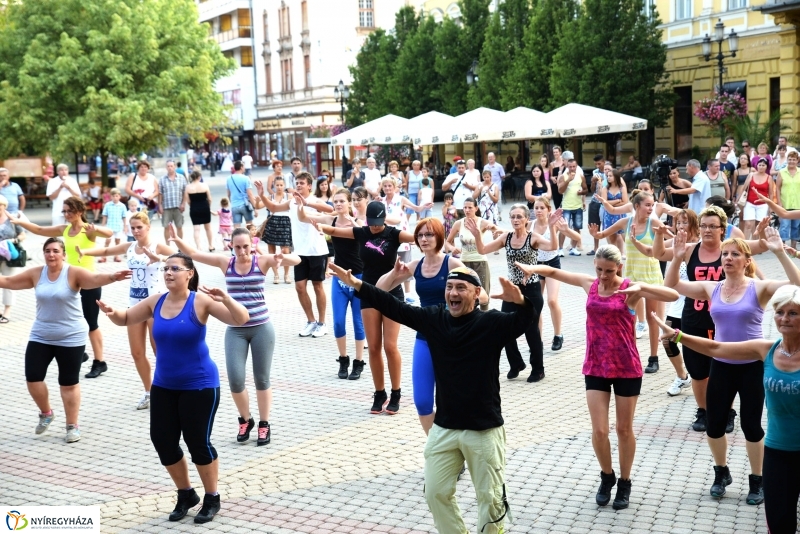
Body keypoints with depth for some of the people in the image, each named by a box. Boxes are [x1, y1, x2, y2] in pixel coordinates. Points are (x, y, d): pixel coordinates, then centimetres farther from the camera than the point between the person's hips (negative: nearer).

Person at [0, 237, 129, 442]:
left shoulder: (73, 273, -14)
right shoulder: (36, 274, 0)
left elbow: (95, 279, -31)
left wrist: (112, 277, -51)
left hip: (70, 338, -4)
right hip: (40, 337, 4)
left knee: (69, 383, 4)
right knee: (33, 378, 2)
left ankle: (73, 426, 18)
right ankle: (46, 413, 29)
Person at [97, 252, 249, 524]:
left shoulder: (201, 301, -16)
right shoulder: (156, 301, -1)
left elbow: (241, 319, -24)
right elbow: (125, 319, 10)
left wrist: (225, 298, -43)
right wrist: (112, 313, -12)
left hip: (199, 385, -6)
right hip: (163, 386, 6)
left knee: (198, 442, 0)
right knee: (162, 441, 7)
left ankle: (212, 499, 22)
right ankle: (186, 494, 29)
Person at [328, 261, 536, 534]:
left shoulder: (491, 323, -12)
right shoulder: (433, 318, 0)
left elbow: (523, 321, -29)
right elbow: (393, 307, 2)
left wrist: (520, 301, -52)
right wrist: (357, 285, -4)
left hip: (484, 429, -4)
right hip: (443, 427, 5)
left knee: (490, 497, 6)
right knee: (436, 492, 11)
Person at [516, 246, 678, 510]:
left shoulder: (630, 288, -10)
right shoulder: (589, 284, 1)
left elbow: (673, 295, -21)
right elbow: (555, 272, 10)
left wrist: (641, 287, -34)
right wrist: (533, 268, -11)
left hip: (626, 369, -2)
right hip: (596, 368, 3)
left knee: (624, 429, 10)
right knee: (599, 430, 0)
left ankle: (624, 483, 29)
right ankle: (606, 477, 27)